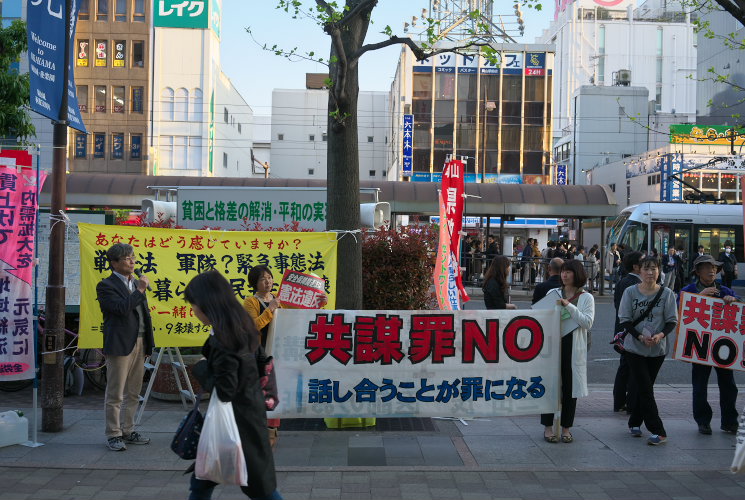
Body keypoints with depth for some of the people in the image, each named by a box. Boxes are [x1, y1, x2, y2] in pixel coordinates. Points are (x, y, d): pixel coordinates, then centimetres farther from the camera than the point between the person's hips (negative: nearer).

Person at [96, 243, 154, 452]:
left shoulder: (136, 283, 17)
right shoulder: (106, 286, -7)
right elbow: (122, 308, -22)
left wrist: (148, 344, 16)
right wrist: (140, 291, -14)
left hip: (139, 344, 8)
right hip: (120, 345, -8)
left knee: (133, 393, 14)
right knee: (115, 394, -1)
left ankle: (128, 431, 24)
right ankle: (113, 435, 8)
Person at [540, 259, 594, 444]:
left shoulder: (586, 298, 5)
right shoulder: (552, 294, 9)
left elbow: (588, 322, -8)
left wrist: (569, 306, -15)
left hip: (574, 348, -1)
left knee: (570, 387, 4)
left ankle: (566, 428, 15)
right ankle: (548, 427, 10)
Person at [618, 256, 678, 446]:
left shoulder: (667, 293, -2)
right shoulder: (630, 292, -4)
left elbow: (672, 321, -1)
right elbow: (624, 320, -3)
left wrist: (661, 335, -21)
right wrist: (640, 337, -18)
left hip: (658, 349, 1)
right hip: (635, 347, -1)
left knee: (644, 387, 11)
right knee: (645, 389, -6)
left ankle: (635, 423, 28)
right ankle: (658, 431, -3)